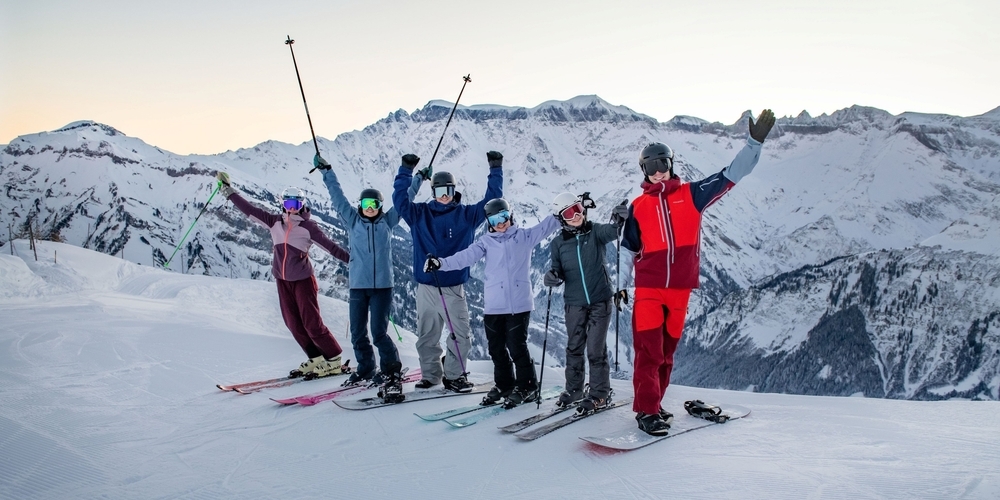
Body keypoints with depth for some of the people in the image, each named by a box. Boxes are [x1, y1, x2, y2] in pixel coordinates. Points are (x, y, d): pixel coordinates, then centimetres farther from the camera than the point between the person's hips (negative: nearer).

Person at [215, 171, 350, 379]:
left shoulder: (308, 227, -10)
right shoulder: (275, 222, 4)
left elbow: (330, 246, -10)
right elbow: (249, 209, 8)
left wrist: (352, 260, -16)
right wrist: (228, 190, 9)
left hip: (303, 279, -6)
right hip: (282, 279, 6)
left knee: (312, 324, -7)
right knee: (293, 323, 6)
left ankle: (334, 360, 5)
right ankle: (316, 359, 16)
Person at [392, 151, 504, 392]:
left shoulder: (466, 215, 5)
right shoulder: (420, 214, 8)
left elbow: (491, 201, 2)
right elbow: (400, 199, 0)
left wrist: (495, 170, 0)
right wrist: (406, 171, -6)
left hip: (454, 286, -1)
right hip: (426, 285, 1)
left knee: (460, 334, -2)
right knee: (427, 335, 8)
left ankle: (454, 375, 12)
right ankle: (431, 375, 22)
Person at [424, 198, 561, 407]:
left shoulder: (525, 237, 8)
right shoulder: (486, 242, 7)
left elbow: (547, 225, 9)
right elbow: (465, 257, -4)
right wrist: (441, 263, -17)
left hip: (518, 303, -2)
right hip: (493, 305, 3)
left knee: (517, 347, -2)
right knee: (496, 348, 11)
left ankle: (526, 386, 16)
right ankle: (504, 385, 28)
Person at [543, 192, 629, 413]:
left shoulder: (595, 232, -3)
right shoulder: (558, 243, 3)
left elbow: (612, 231, -23)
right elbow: (559, 272, 9)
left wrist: (620, 219, -43)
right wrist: (552, 276, -14)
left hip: (600, 300, -3)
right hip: (575, 303, 3)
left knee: (596, 349, -2)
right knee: (574, 348, 11)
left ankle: (600, 394, 11)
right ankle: (574, 389, 28)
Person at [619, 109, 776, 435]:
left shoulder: (692, 195, 6)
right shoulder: (638, 207, 6)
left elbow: (731, 175, 1)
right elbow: (628, 250, 12)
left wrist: (755, 143, -8)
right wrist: (621, 285, 10)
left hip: (681, 288, 2)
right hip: (648, 288, -2)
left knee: (667, 349, 10)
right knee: (648, 349, -6)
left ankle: (653, 404, 22)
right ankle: (647, 411, -1)